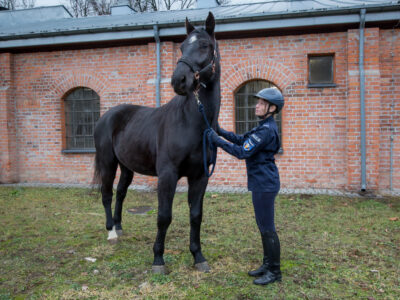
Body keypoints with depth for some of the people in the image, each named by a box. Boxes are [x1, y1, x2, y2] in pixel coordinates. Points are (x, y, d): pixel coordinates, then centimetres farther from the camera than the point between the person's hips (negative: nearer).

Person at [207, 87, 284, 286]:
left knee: (267, 228, -1)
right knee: (263, 226, 17)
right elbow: (242, 139, 19)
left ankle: (275, 271, 12)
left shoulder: (267, 131, -19)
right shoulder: (264, 127, 14)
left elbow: (242, 152, -22)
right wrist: (220, 131, 10)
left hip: (265, 185, -10)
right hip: (261, 183, 10)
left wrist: (218, 141, -17)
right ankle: (267, 265, 30)